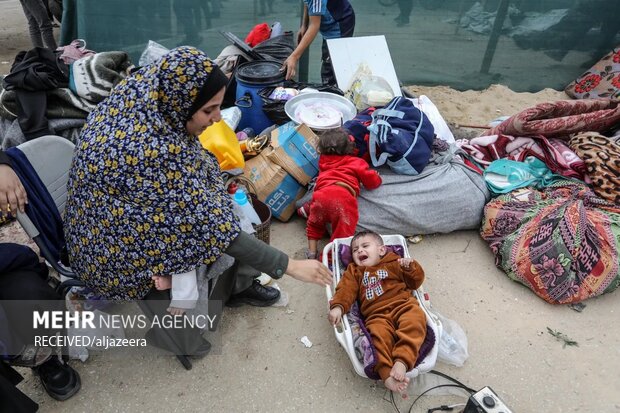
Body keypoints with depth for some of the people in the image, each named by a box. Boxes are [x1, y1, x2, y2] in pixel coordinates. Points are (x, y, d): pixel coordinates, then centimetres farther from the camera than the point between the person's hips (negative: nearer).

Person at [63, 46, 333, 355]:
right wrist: (288, 266, -28)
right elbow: (211, 226, -33)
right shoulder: (153, 151, -38)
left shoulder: (141, 90, -15)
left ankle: (239, 284, 20)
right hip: (118, 251, -7)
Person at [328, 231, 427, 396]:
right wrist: (338, 307, -9)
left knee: (414, 322, -33)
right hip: (377, 315, 0)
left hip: (403, 305, 0)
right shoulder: (354, 271, 28)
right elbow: (346, 290, 11)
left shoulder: (394, 263, 23)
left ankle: (402, 361, -42)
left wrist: (410, 267, -2)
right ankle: (386, 374, -42)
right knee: (379, 334, -32)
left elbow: (416, 282, 19)